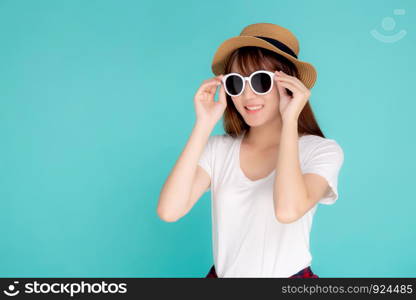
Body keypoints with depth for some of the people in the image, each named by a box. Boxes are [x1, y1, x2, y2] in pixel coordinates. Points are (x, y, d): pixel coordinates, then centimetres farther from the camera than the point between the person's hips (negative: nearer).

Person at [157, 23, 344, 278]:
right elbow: (169, 211, -17)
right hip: (221, 273, 3)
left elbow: (288, 211, -29)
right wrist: (204, 125, -16)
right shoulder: (218, 149, -4)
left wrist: (289, 120, -23)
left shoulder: (323, 151, -11)